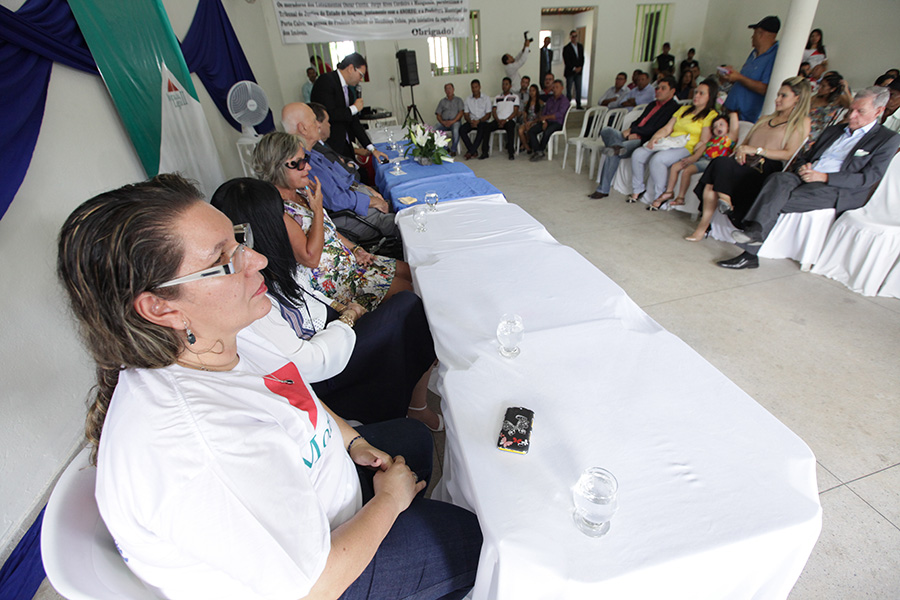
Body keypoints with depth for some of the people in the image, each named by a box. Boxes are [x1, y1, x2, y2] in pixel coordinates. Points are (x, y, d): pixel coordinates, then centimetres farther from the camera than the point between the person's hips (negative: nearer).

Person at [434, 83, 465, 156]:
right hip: (444, 122, 3)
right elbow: (438, 114, 13)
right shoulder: (442, 101, 23)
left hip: (455, 121, -3)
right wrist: (442, 122, -10)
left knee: (455, 130, -40)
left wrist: (452, 121, -14)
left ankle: (453, 150, -24)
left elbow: (461, 112, 1)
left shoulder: (458, 100, 16)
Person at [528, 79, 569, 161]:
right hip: (547, 122, 6)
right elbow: (543, 112, 15)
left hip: (557, 123, -6)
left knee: (546, 132, -38)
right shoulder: (550, 100, 22)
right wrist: (544, 121, -7)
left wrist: (546, 117, -16)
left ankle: (538, 151, -18)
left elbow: (559, 114, -13)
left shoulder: (565, 100, 0)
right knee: (531, 131, -18)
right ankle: (539, 152, -25)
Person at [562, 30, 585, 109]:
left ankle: (578, 105, 9)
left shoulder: (580, 46, 14)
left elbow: (582, 58, 15)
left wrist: (580, 67, -2)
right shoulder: (566, 48, -3)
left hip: (578, 71, 5)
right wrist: (574, 68, -12)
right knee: (569, 89, -3)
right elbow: (566, 61, -9)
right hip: (570, 72, -5)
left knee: (578, 89, 4)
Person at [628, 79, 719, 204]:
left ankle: (660, 197, -24)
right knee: (637, 154, -15)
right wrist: (654, 138, -4)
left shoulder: (711, 115, 2)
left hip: (686, 149, -7)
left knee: (657, 159, -35)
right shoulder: (683, 109, 24)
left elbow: (703, 142, -7)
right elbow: (667, 129, 15)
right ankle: (637, 191, -6)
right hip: (667, 144, 7)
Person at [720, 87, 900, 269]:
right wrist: (806, 167, 1)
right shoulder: (834, 130, 28)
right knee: (779, 179, -32)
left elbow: (869, 177, -3)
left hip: (837, 189, -4)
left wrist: (824, 177, -14)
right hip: (809, 177, 4)